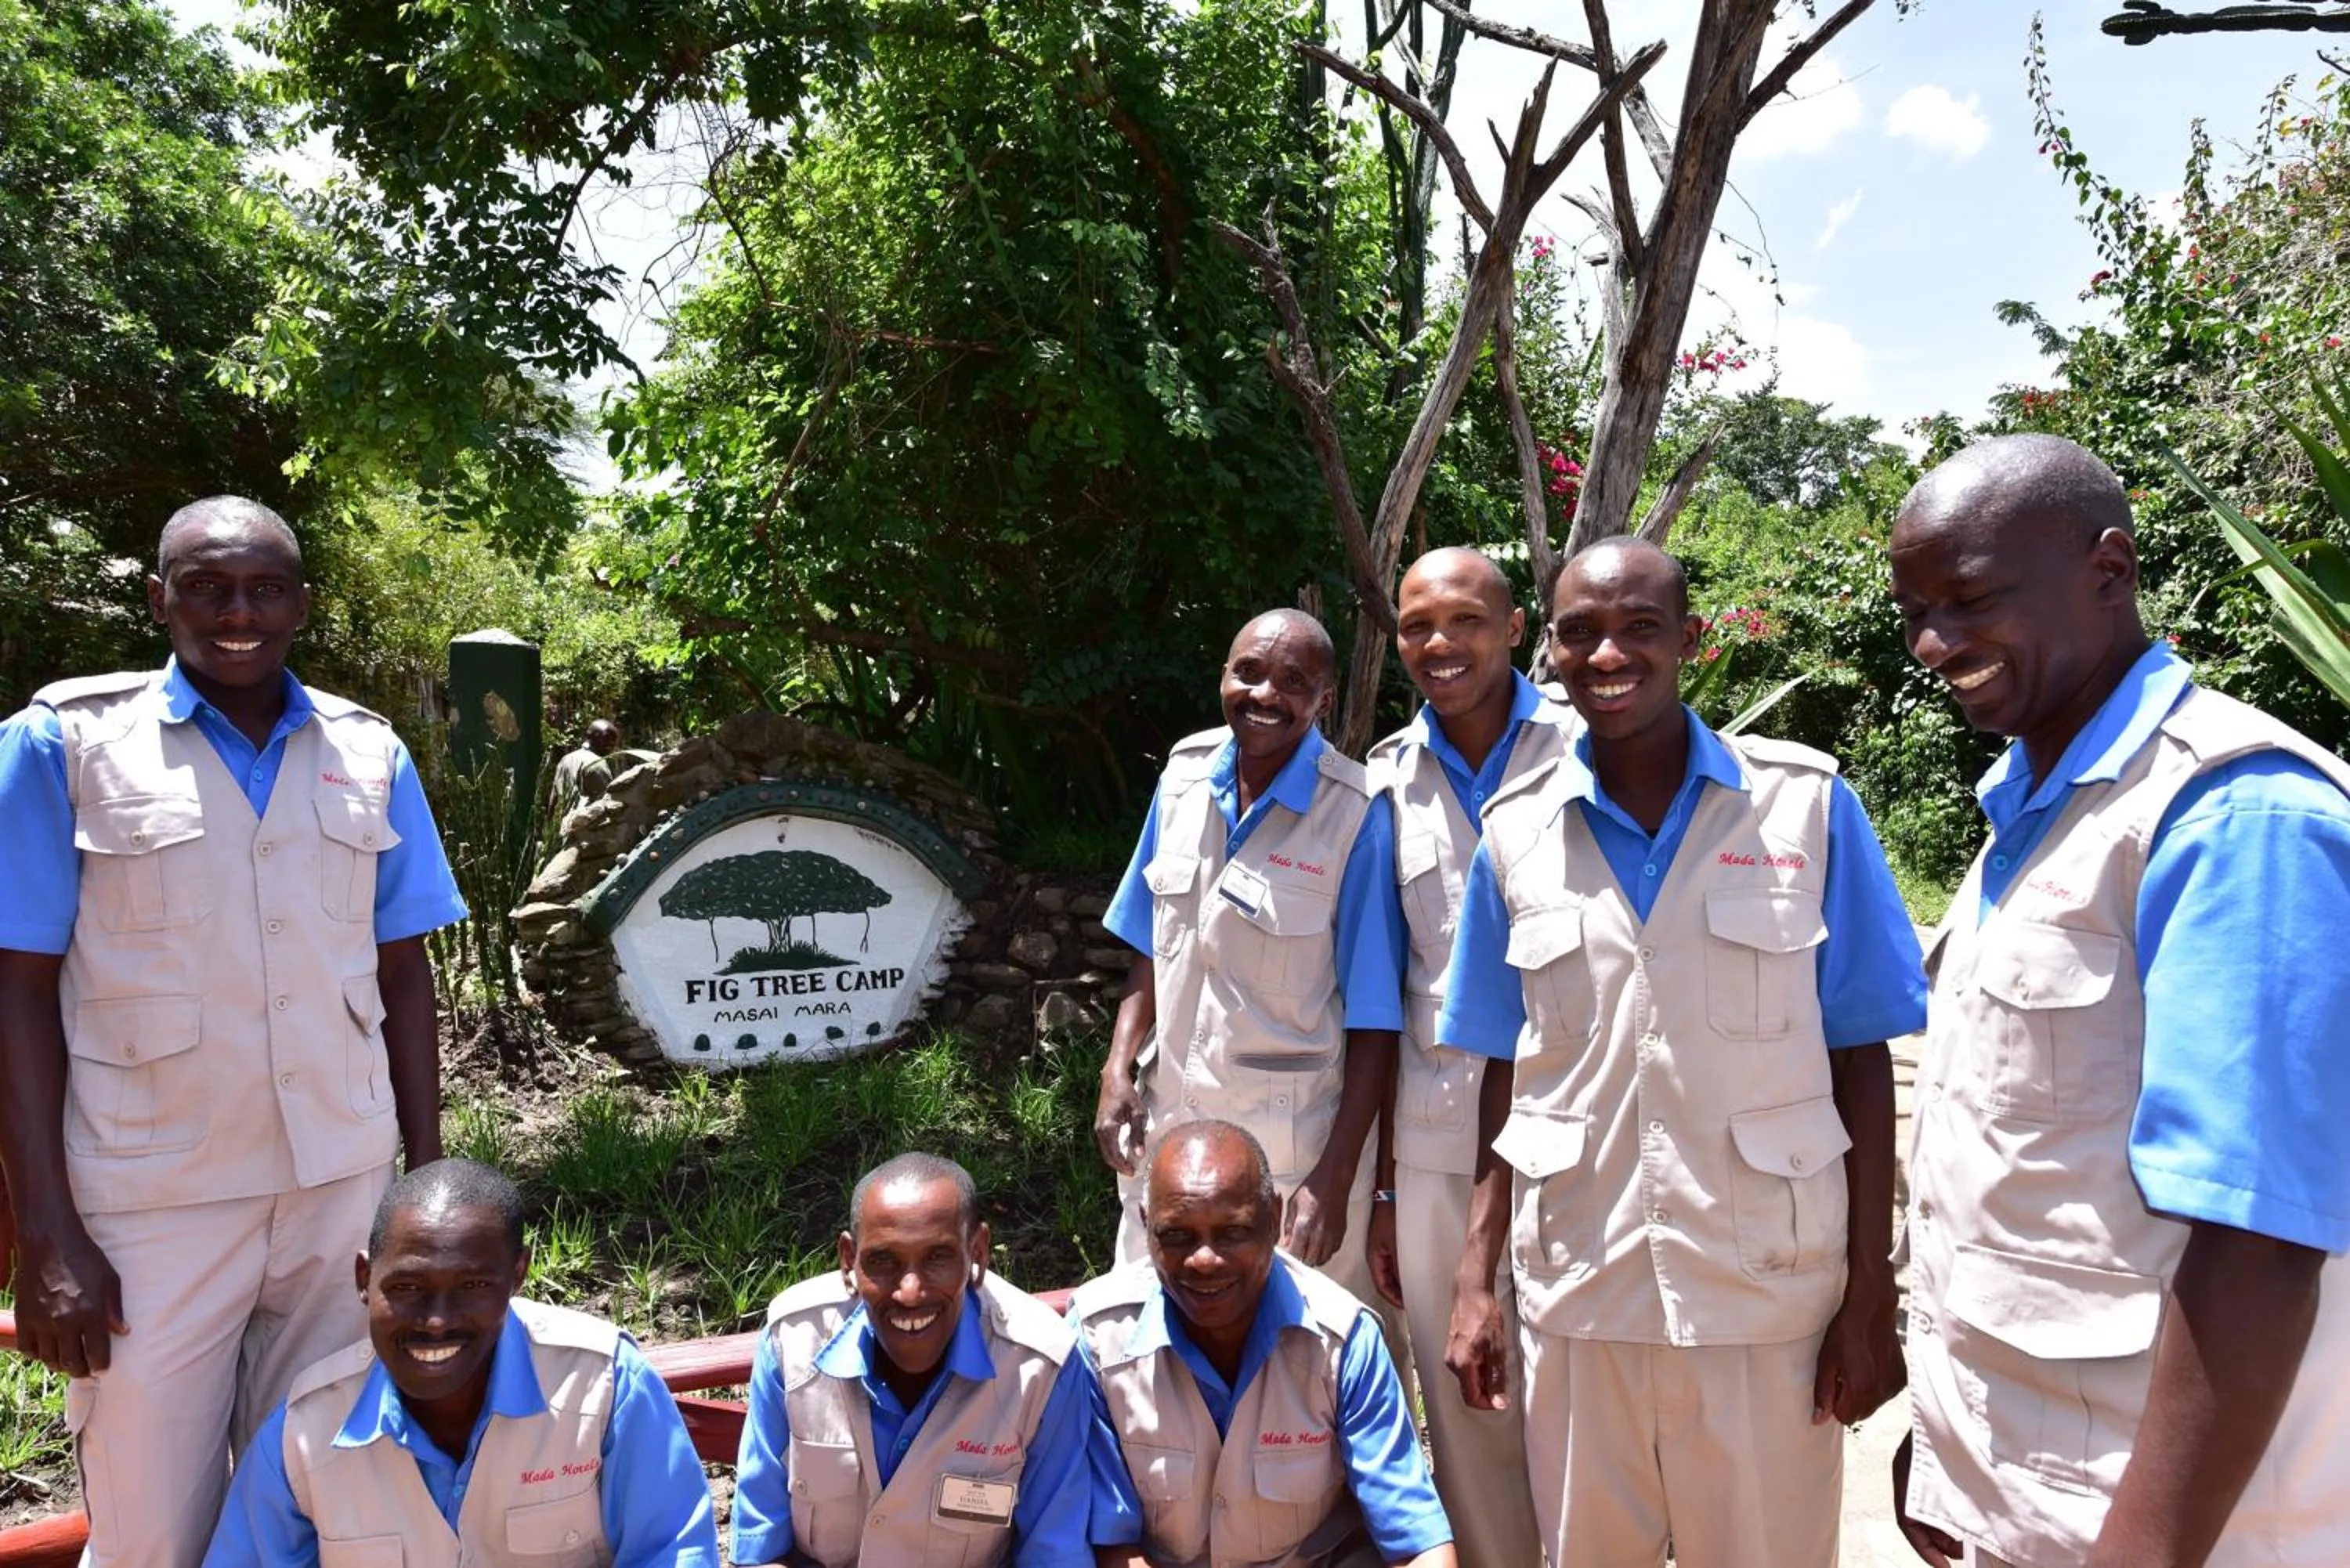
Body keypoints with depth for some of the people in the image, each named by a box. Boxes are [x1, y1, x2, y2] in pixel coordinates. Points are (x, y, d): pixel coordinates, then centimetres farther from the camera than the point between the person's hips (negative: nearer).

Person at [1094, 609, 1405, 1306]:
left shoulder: (1356, 815, -16)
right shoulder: (1185, 773, -1)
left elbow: (1374, 1019, -13)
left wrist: (1336, 1178, -14)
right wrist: (1118, 1070, 1)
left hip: (1295, 1145, -5)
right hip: (1169, 1124, 5)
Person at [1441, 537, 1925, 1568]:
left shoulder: (1807, 804, -6)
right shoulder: (1515, 833, 0)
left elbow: (1861, 1058, -2)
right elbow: (1507, 1071, 6)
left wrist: (1870, 1297, -3)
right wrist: (1477, 1278, 5)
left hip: (1770, 1292, -2)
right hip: (1575, 1291, 2)